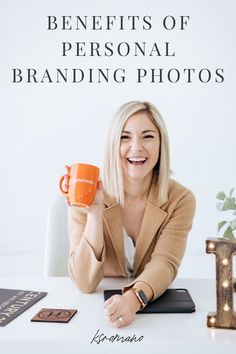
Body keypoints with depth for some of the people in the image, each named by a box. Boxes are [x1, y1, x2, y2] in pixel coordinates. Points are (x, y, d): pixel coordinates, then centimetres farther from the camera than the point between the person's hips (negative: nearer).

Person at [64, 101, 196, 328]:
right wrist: (95, 211, -26)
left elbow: (164, 264, -16)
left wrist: (134, 299, -35)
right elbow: (85, 283, -15)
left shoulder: (180, 200, -7)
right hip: (98, 311, -1)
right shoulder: (86, 198, -10)